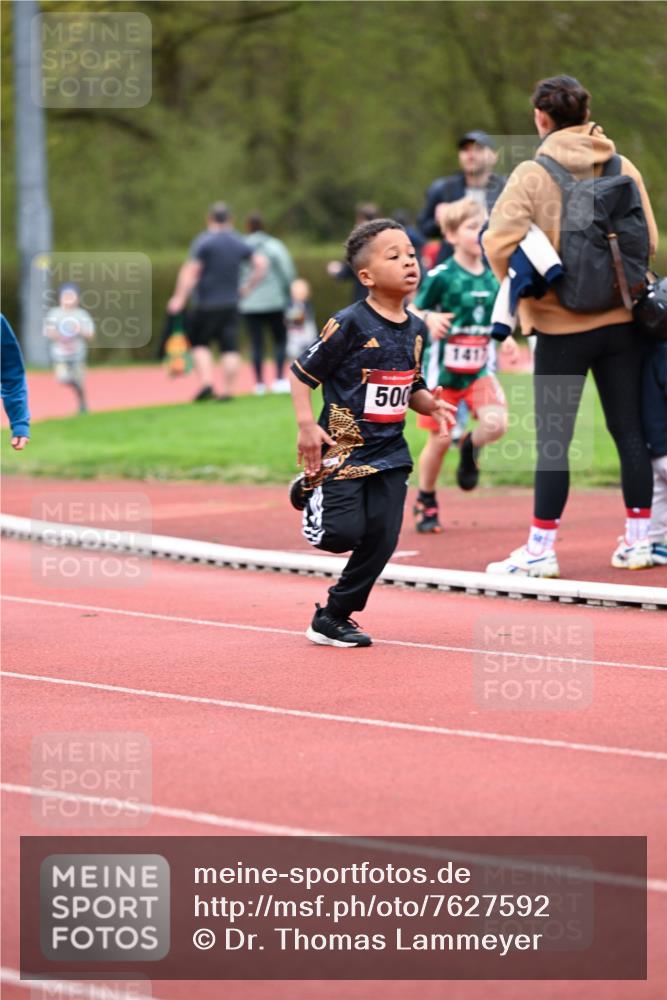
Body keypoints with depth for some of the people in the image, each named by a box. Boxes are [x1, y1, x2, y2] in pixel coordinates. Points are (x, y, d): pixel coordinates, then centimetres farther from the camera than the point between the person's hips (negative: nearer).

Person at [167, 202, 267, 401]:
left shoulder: (204, 241, -8)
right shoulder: (239, 243, 9)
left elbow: (191, 272, -15)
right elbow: (262, 264, 7)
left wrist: (180, 298, -15)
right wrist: (247, 286, 13)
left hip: (206, 304, -4)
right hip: (231, 303, 4)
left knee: (199, 343, 7)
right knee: (230, 348, 4)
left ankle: (206, 383, -9)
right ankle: (228, 390, 1)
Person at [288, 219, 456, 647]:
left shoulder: (416, 329, 6)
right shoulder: (350, 324, -14)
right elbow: (301, 373, -8)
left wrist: (430, 404, -3)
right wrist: (307, 425, -18)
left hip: (390, 451, 6)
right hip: (344, 447, -6)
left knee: (382, 539, -1)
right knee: (343, 534, -12)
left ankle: (333, 618, 14)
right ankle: (311, 490, 22)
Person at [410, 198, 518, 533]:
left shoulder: (493, 276, 2)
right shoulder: (441, 276, -12)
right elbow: (413, 311, -5)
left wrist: (506, 339, -4)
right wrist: (429, 320, -27)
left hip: (479, 370, 3)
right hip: (443, 369, -3)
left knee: (495, 423, -20)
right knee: (439, 440, 3)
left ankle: (471, 448, 15)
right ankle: (425, 503, 24)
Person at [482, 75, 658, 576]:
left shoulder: (532, 174, -10)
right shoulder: (624, 169, 1)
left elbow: (499, 241, -18)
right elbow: (648, 239, 4)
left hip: (561, 326, -3)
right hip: (620, 319, 3)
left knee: (553, 439, 1)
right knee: (629, 430, 10)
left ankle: (541, 548, 2)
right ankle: (638, 539, 15)